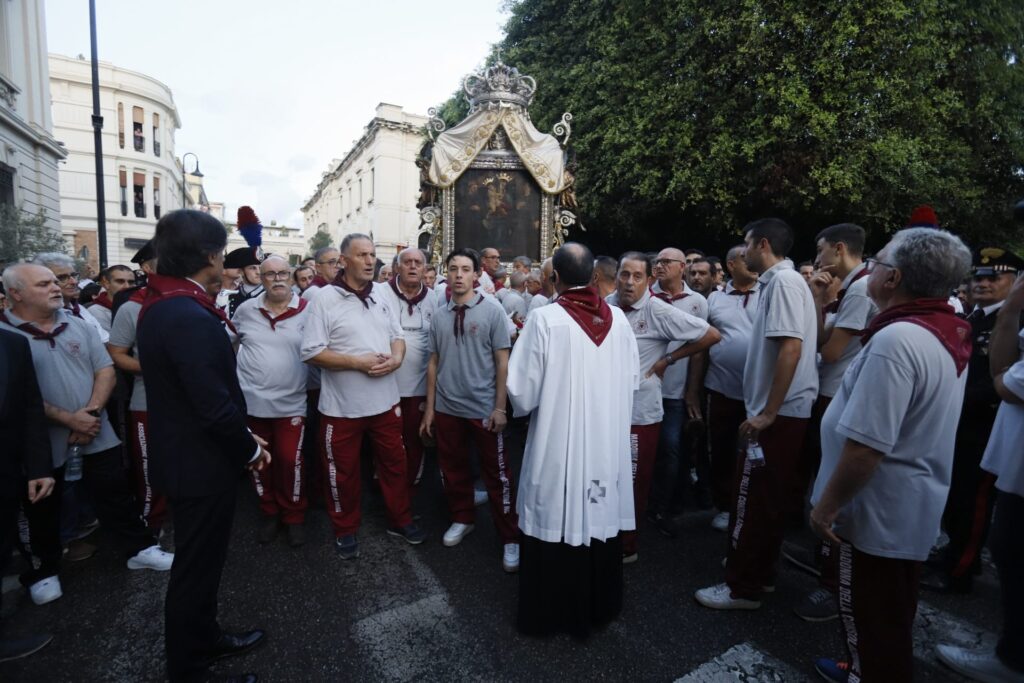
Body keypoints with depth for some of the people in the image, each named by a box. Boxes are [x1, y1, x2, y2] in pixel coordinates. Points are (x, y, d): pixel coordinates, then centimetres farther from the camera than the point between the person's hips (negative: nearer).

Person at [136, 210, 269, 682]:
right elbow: (215, 404, -29)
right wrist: (250, 450, -12)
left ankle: (204, 639, 46)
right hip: (202, 464, -10)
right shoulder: (190, 317, -27)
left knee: (198, 562, 25)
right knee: (197, 568, 10)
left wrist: (241, 437, 9)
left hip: (185, 456, 10)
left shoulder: (162, 305, 6)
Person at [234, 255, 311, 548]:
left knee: (290, 461, 2)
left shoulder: (308, 310, -7)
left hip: (291, 402, -2)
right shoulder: (245, 310, 2)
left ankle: (294, 516, 23)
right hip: (252, 401, 3)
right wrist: (240, 369, 13)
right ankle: (269, 512, 34)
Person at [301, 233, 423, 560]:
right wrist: (358, 363, -21)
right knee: (343, 471, 13)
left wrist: (396, 359, -11)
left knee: (394, 462, 16)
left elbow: (397, 335, 10)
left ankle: (400, 519, 36)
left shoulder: (381, 292, 5)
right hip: (342, 405, -4)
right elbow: (311, 352, -15)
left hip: (385, 400, 4)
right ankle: (345, 530, 35)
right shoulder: (326, 298, -11)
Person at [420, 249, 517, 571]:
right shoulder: (439, 316, 5)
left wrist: (499, 407, -10)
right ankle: (462, 518, 38)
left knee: (497, 475, 5)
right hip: (447, 409, 4)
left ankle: (510, 538, 18)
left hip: (484, 409, -3)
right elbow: (434, 363, 9)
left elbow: (502, 363, -5)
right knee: (453, 469, 17)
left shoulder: (492, 312, -5)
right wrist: (430, 408, 8)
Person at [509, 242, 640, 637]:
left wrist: (523, 404, 6)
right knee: (601, 520, 19)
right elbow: (632, 381, 6)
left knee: (556, 526, 12)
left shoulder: (545, 319, -16)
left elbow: (523, 393, -16)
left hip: (558, 447, -4)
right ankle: (599, 607, 38)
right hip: (609, 444, 5)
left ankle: (547, 614, 30)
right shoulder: (618, 319, -3)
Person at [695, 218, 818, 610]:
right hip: (782, 412, 10)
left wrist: (767, 413, -23)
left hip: (778, 415, -10)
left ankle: (743, 587, 12)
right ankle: (760, 572, 31)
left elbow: (791, 347, -24)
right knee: (770, 499, 18)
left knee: (753, 500, -1)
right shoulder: (781, 281, 16)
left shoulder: (783, 282, -15)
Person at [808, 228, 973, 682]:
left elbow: (865, 445, -29)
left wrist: (826, 506, -18)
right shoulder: (947, 334, 3)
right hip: (911, 504, 9)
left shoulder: (896, 340, -28)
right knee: (888, 615, 26)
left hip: (879, 511, -9)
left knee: (871, 619, 11)